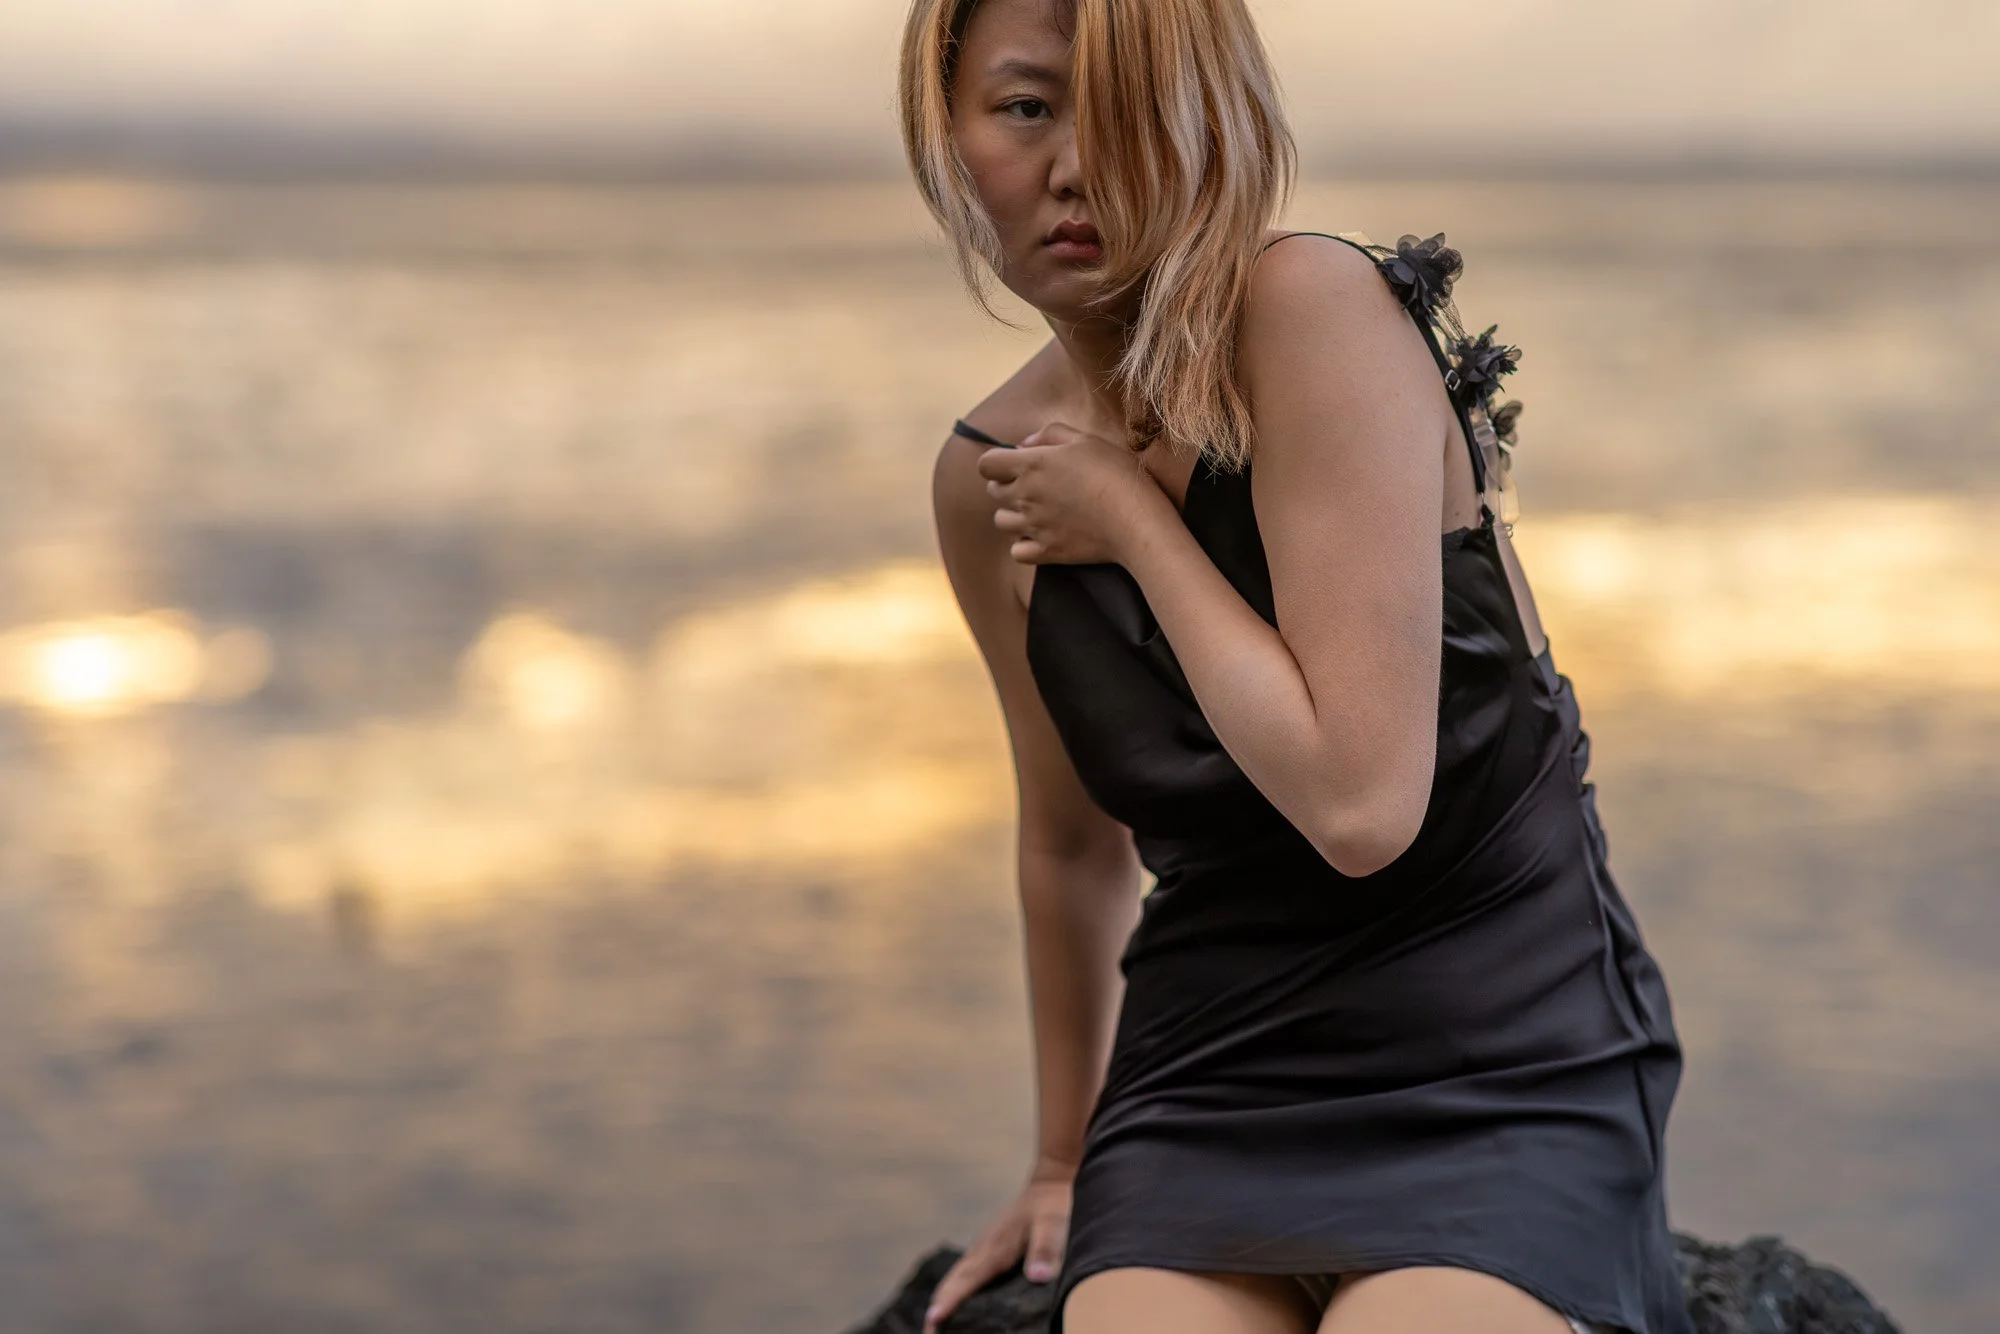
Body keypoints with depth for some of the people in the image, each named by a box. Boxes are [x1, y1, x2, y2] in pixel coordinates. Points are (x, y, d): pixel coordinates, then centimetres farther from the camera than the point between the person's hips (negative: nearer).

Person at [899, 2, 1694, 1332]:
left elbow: (1361, 802, -23)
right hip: (1213, 1083, 4)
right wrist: (1065, 1163, 29)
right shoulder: (988, 478, 5)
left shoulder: (1316, 310, -15)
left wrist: (1131, 519, -12)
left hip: (1495, 1068, -4)